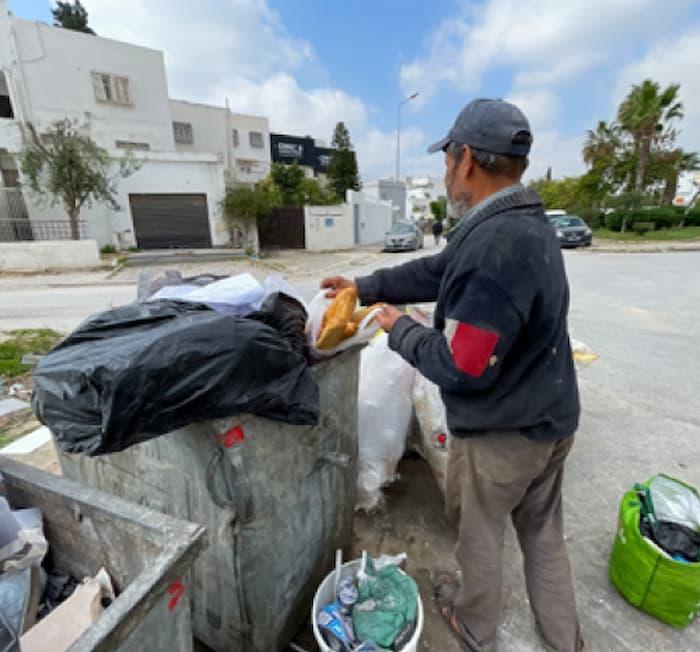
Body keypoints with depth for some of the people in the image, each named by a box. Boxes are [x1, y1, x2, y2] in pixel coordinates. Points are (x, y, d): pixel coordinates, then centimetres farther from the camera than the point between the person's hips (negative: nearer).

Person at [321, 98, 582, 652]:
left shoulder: (494, 245, -30)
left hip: (501, 434, -8)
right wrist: (363, 288, 14)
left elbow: (461, 368, -29)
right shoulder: (526, 222, 3)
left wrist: (399, 327, -13)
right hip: (550, 419, 8)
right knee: (543, 533, 26)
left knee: (481, 533, 19)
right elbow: (434, 272, 9)